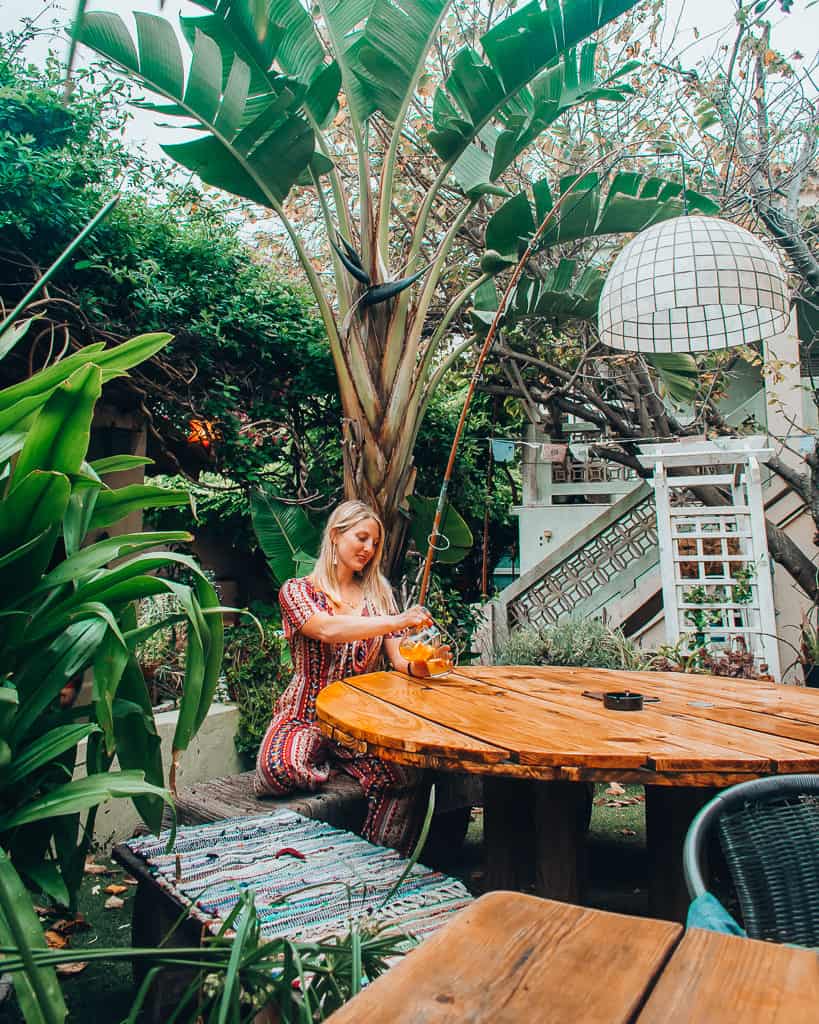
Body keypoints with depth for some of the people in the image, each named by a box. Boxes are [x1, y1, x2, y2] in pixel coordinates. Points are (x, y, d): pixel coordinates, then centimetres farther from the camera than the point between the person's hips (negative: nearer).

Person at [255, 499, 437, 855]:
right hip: (306, 716, -2)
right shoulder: (297, 591, -2)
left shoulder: (377, 592, 10)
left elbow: (399, 658, 3)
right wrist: (397, 620, -34)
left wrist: (417, 665, -21)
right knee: (279, 769, -34)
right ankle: (328, 763, 0)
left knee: (407, 774, -26)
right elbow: (328, 629, -24)